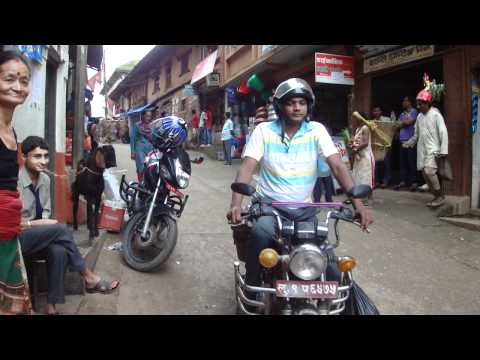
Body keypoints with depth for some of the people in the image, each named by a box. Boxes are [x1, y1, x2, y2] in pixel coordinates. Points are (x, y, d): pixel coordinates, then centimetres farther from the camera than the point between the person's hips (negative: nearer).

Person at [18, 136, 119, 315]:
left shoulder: (45, 179, 5)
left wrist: (45, 223, -8)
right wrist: (35, 223, -19)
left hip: (38, 235, 6)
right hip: (16, 238, -5)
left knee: (59, 250, -28)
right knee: (61, 229, -28)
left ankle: (51, 304, -16)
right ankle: (89, 277, -14)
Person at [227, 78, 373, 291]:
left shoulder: (316, 130, -1)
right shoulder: (263, 131, -3)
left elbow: (337, 166, -9)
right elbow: (247, 168, -13)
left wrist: (357, 202, -23)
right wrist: (236, 204, -30)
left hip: (303, 209, 2)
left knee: (331, 271, -8)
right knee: (261, 233, -36)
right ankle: (251, 288, -13)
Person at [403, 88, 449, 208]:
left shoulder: (435, 114, -9)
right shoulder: (419, 116, 11)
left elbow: (443, 132, -12)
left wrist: (443, 150, -18)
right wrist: (409, 143, 15)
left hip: (433, 149, -7)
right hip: (422, 149, 7)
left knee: (429, 171, -21)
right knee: (424, 173, 6)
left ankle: (441, 196, -5)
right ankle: (436, 196, 18)